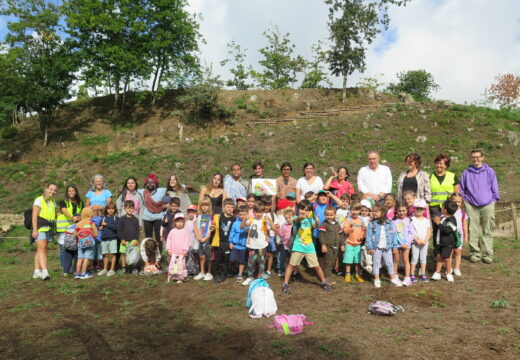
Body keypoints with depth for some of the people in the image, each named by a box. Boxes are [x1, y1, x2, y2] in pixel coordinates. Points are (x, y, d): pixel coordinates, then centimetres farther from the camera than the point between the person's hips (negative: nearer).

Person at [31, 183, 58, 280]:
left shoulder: (53, 202, 17)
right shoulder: (39, 200, -4)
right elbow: (34, 216, -10)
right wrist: (34, 230, -16)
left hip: (48, 229, 7)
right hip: (40, 228, -7)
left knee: (41, 250, 9)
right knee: (41, 248, -16)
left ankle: (37, 272, 12)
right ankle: (44, 271, -25)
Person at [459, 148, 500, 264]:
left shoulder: (489, 171, 6)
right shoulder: (466, 172, 8)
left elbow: (494, 188, 11)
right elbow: (462, 189, 15)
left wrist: (493, 199, 4)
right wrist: (464, 200, 7)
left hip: (487, 205, 0)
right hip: (471, 206, 0)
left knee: (487, 231, 4)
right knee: (473, 231, 0)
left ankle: (487, 254, 11)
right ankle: (474, 253, 8)